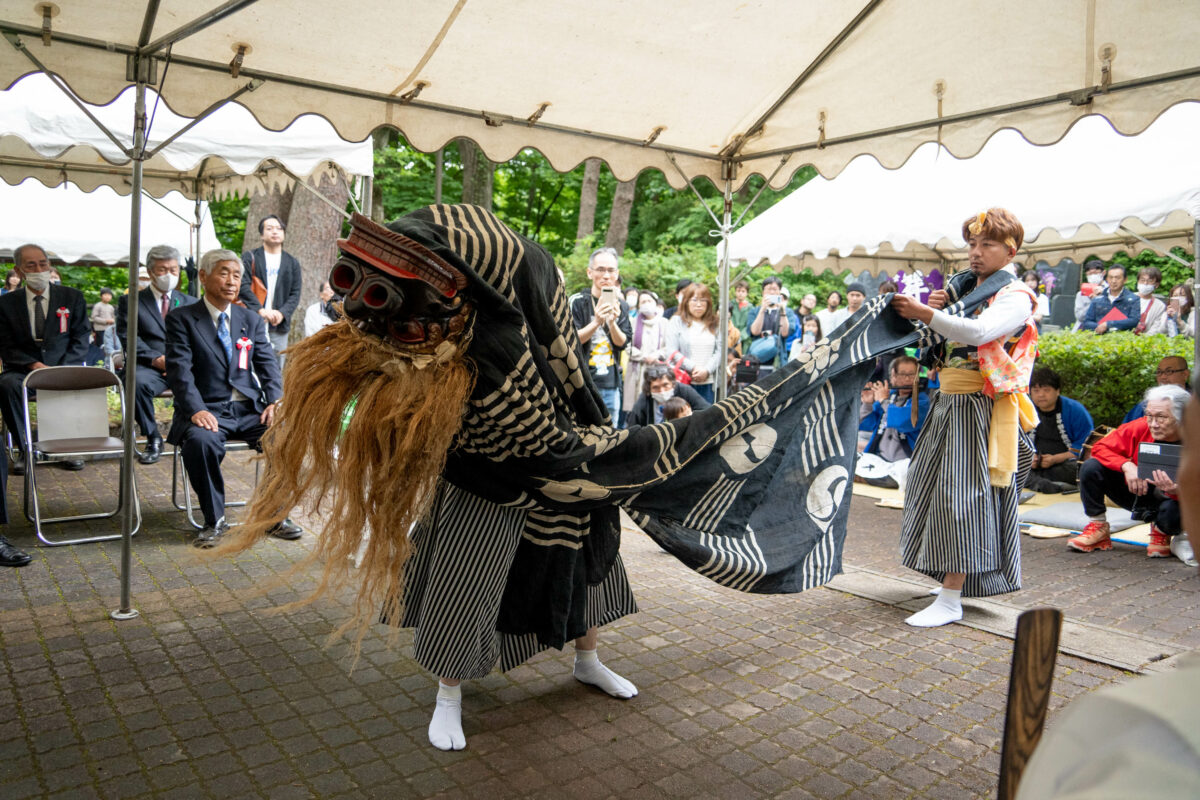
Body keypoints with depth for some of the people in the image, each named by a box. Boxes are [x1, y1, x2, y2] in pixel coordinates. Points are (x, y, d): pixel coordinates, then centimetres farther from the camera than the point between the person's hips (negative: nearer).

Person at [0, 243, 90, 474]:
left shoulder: (72, 297, 7)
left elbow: (81, 340, 3)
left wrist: (61, 369, -13)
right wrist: (33, 364, -16)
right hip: (24, 369, 1)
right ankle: (25, 449, -19)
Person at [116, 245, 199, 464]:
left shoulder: (190, 303, 22)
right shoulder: (132, 302, 15)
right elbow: (128, 339, 2)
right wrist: (155, 359, -14)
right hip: (150, 366, -1)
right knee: (138, 381, -36)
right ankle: (153, 439, -18)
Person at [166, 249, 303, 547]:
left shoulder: (252, 320, 16)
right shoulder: (181, 318, 3)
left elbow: (267, 364, 10)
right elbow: (180, 369, -8)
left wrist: (274, 401, -10)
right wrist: (196, 409, -24)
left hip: (250, 409, 3)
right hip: (208, 411, -3)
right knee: (200, 441, -35)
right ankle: (214, 520, -13)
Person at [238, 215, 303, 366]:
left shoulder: (292, 262, 14)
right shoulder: (250, 257, 7)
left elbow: (295, 294, 8)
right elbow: (243, 286, -4)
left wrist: (282, 313, -10)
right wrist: (260, 310, -17)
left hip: (279, 326, 3)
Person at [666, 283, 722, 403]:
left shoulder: (713, 324, 14)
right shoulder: (676, 322, 5)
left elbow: (719, 351, 5)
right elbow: (671, 352, -4)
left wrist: (707, 370, -9)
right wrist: (693, 367, -10)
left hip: (708, 382, 3)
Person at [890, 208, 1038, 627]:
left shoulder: (1015, 296, -7)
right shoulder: (962, 286, 16)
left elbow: (979, 332, -27)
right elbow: (939, 342, 16)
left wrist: (925, 313, -35)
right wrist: (933, 309, -3)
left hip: (980, 407, -8)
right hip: (948, 402, 8)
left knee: (960, 494, -11)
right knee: (933, 487, 12)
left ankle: (951, 601, -6)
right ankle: (953, 580, 28)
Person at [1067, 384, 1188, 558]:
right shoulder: (1140, 428, -19)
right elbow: (1100, 447, -13)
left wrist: (1176, 491, -45)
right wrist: (1127, 466, -31)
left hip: (1172, 500, -2)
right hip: (1136, 493, 3)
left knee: (1171, 511, -39)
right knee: (1091, 467, -19)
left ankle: (1162, 534, 2)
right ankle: (1097, 529, -2)